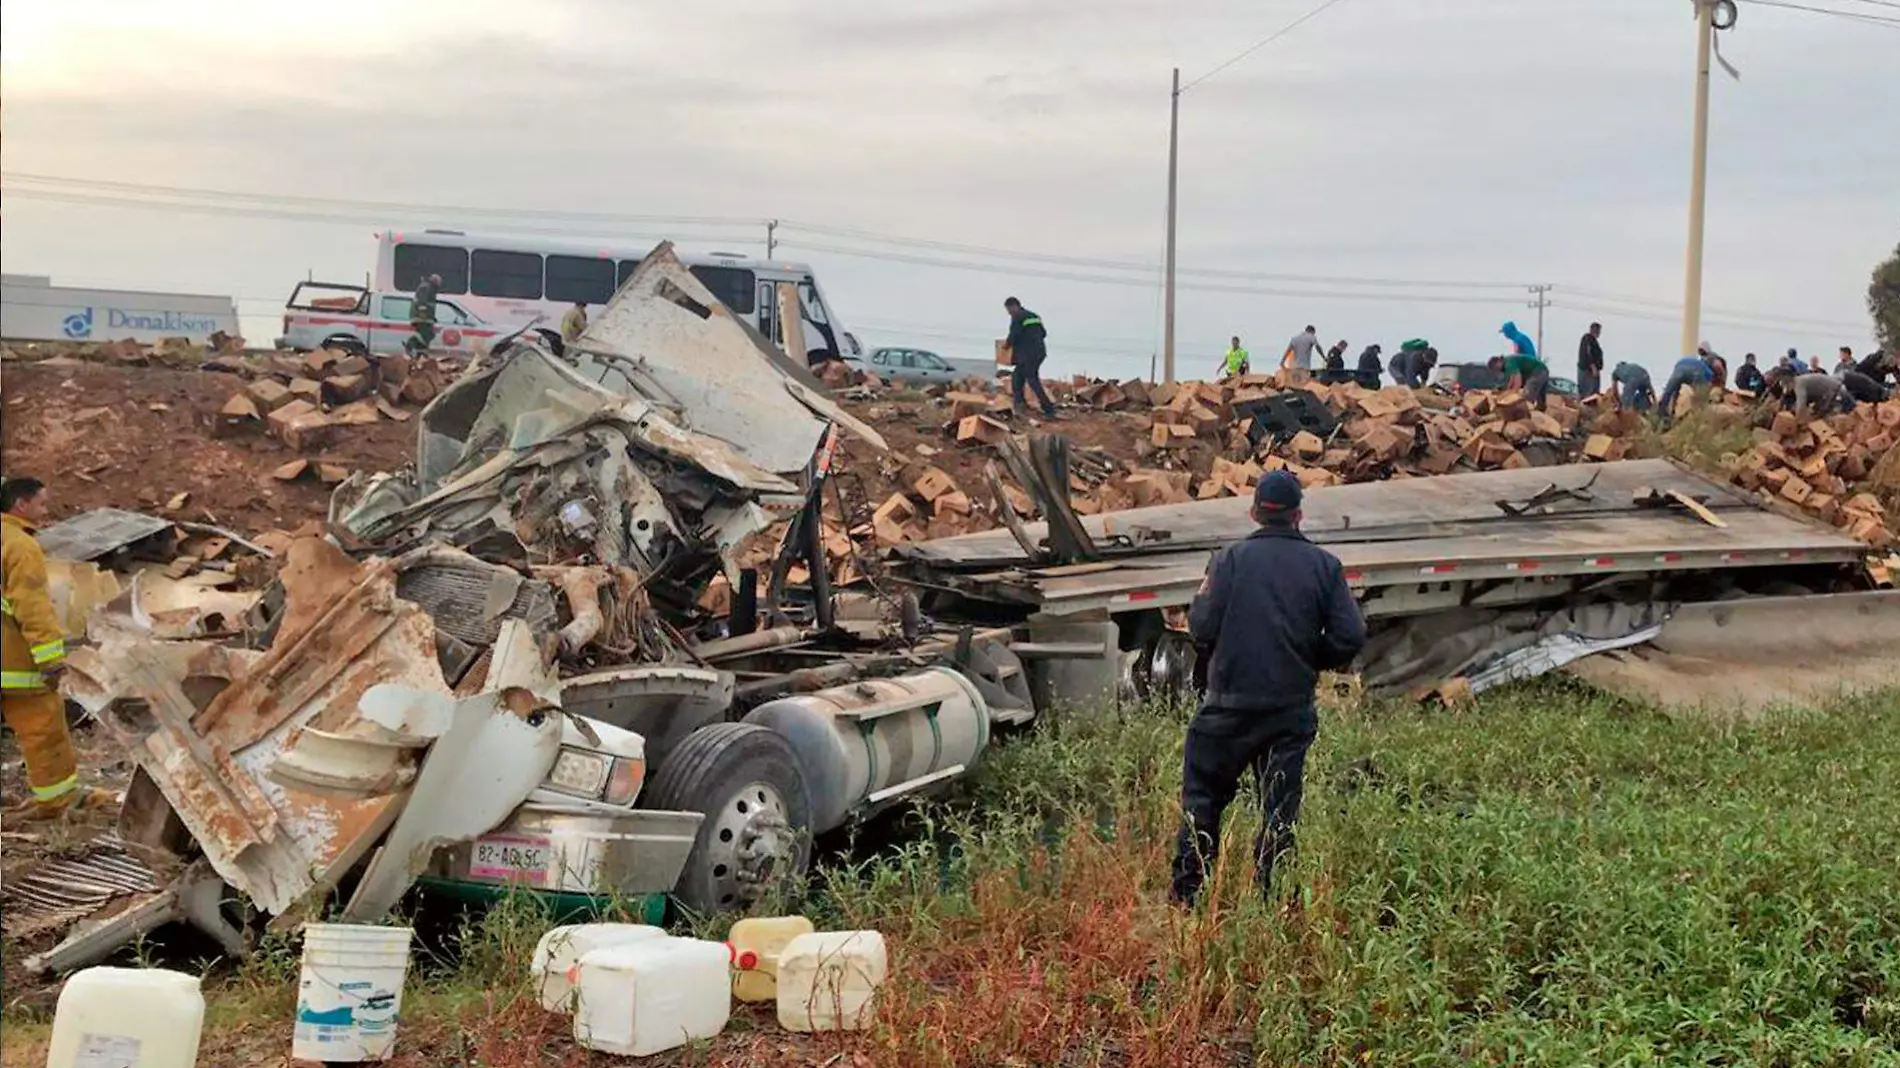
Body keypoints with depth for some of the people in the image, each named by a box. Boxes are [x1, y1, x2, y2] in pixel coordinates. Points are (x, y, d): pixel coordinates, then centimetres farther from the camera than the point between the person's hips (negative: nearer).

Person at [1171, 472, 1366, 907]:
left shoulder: (1230, 558, -7)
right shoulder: (1324, 565, -1)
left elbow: (1201, 626, -12)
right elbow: (1350, 637, -5)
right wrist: (1311, 661, 13)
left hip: (1230, 703, -1)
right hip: (1292, 708, 1)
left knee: (1203, 792, 11)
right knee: (1281, 805, 9)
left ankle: (1186, 891, 9)